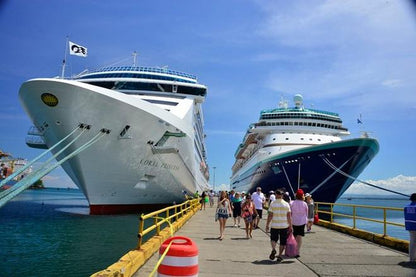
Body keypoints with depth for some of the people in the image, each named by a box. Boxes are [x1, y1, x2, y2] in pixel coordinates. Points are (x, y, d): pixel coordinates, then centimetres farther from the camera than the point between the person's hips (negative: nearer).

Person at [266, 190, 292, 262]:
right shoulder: (286, 204, -1)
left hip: (274, 226, -1)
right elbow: (289, 216, -3)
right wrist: (290, 226, 4)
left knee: (273, 239, 17)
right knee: (283, 241, 12)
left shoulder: (272, 203, -5)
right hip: (284, 226, 1)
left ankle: (273, 249, -8)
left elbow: (270, 216, -7)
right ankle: (280, 256, 10)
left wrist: (267, 225, 0)